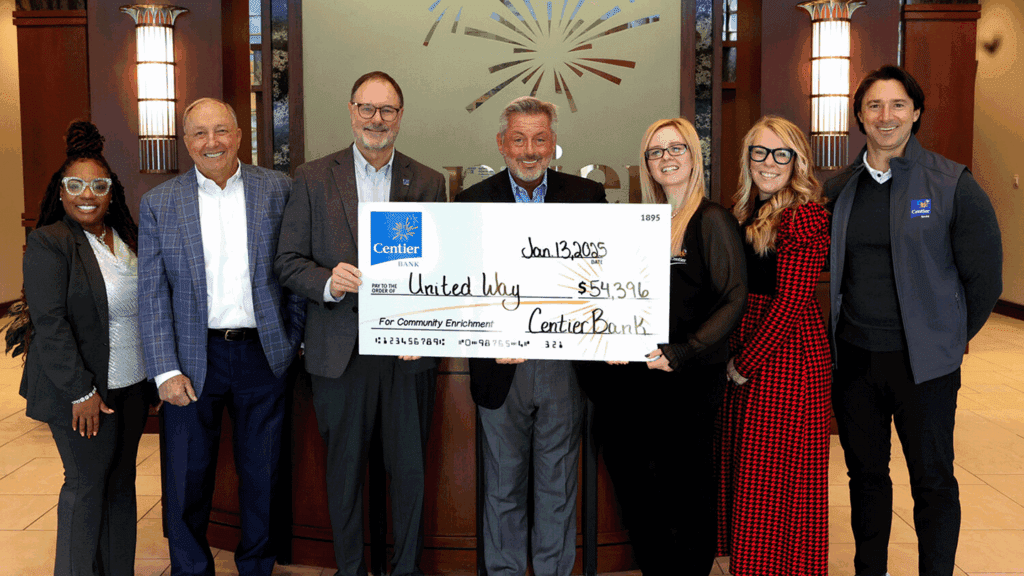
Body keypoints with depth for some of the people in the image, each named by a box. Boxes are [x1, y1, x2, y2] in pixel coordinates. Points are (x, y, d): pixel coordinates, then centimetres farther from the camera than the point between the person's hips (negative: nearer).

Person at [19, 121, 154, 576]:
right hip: (81, 389, -6)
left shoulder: (127, 239, 10)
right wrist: (82, 391, -17)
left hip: (132, 385, 6)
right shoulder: (48, 243, -9)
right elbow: (50, 324, -14)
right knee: (87, 483, 2)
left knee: (122, 481, 12)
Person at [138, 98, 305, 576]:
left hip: (264, 355, 0)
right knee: (187, 479, 9)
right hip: (193, 358, 0)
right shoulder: (158, 204, 1)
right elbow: (152, 295, -1)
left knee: (261, 477, 13)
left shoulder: (277, 190, 2)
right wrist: (166, 371, -9)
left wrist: (298, 341, 0)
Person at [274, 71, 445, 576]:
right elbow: (288, 261, 1)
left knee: (410, 468, 9)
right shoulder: (313, 178, 3)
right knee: (344, 467, 12)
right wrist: (328, 282, -19)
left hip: (409, 349, 1)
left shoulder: (428, 182, 6)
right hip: (340, 350, -1)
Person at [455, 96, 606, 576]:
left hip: (565, 366, 1)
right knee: (503, 486, 14)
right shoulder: (473, 202, 0)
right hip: (502, 369, 0)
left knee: (558, 486, 13)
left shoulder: (587, 196, 2)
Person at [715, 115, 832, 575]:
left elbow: (791, 301, -17)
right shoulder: (744, 212, 11)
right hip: (743, 354, 8)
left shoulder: (804, 215, -13)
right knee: (743, 465, 16)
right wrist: (733, 358, 4)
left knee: (776, 472, 2)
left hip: (786, 353, -8)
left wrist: (746, 362, -13)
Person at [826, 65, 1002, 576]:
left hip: (924, 361, -3)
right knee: (865, 476, 15)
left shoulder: (953, 185, -6)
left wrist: (948, 338, 2)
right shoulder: (838, 189, 5)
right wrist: (846, 332, 9)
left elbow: (984, 277, -2)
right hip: (854, 358, 4)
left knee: (932, 482, 8)